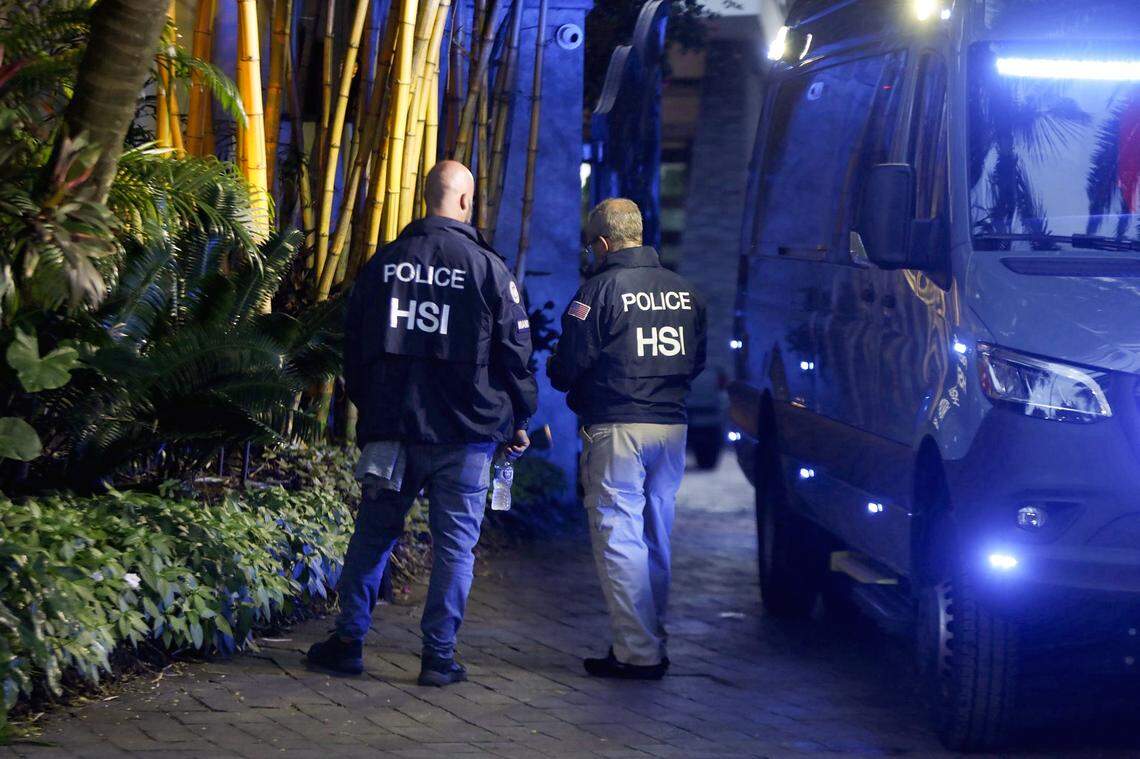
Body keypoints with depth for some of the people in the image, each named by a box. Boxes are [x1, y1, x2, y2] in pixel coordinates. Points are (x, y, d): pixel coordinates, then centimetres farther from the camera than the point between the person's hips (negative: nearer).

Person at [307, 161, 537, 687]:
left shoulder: (383, 263, 5)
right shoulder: (488, 268, -6)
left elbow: (354, 347, 12)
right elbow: (515, 352, -3)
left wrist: (368, 407, 23)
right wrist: (518, 422, 9)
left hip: (390, 427, 3)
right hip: (465, 433, -3)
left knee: (373, 533, 12)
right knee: (455, 543, 3)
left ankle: (348, 642, 12)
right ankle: (439, 656, 1)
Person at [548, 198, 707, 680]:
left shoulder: (602, 289, -11)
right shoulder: (684, 291, 10)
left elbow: (569, 364, -9)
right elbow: (697, 361, 18)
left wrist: (558, 376, 12)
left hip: (617, 429, -7)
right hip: (671, 425, 7)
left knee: (619, 538, -3)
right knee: (656, 540, 15)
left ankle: (637, 651, -7)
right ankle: (652, 643, 20)